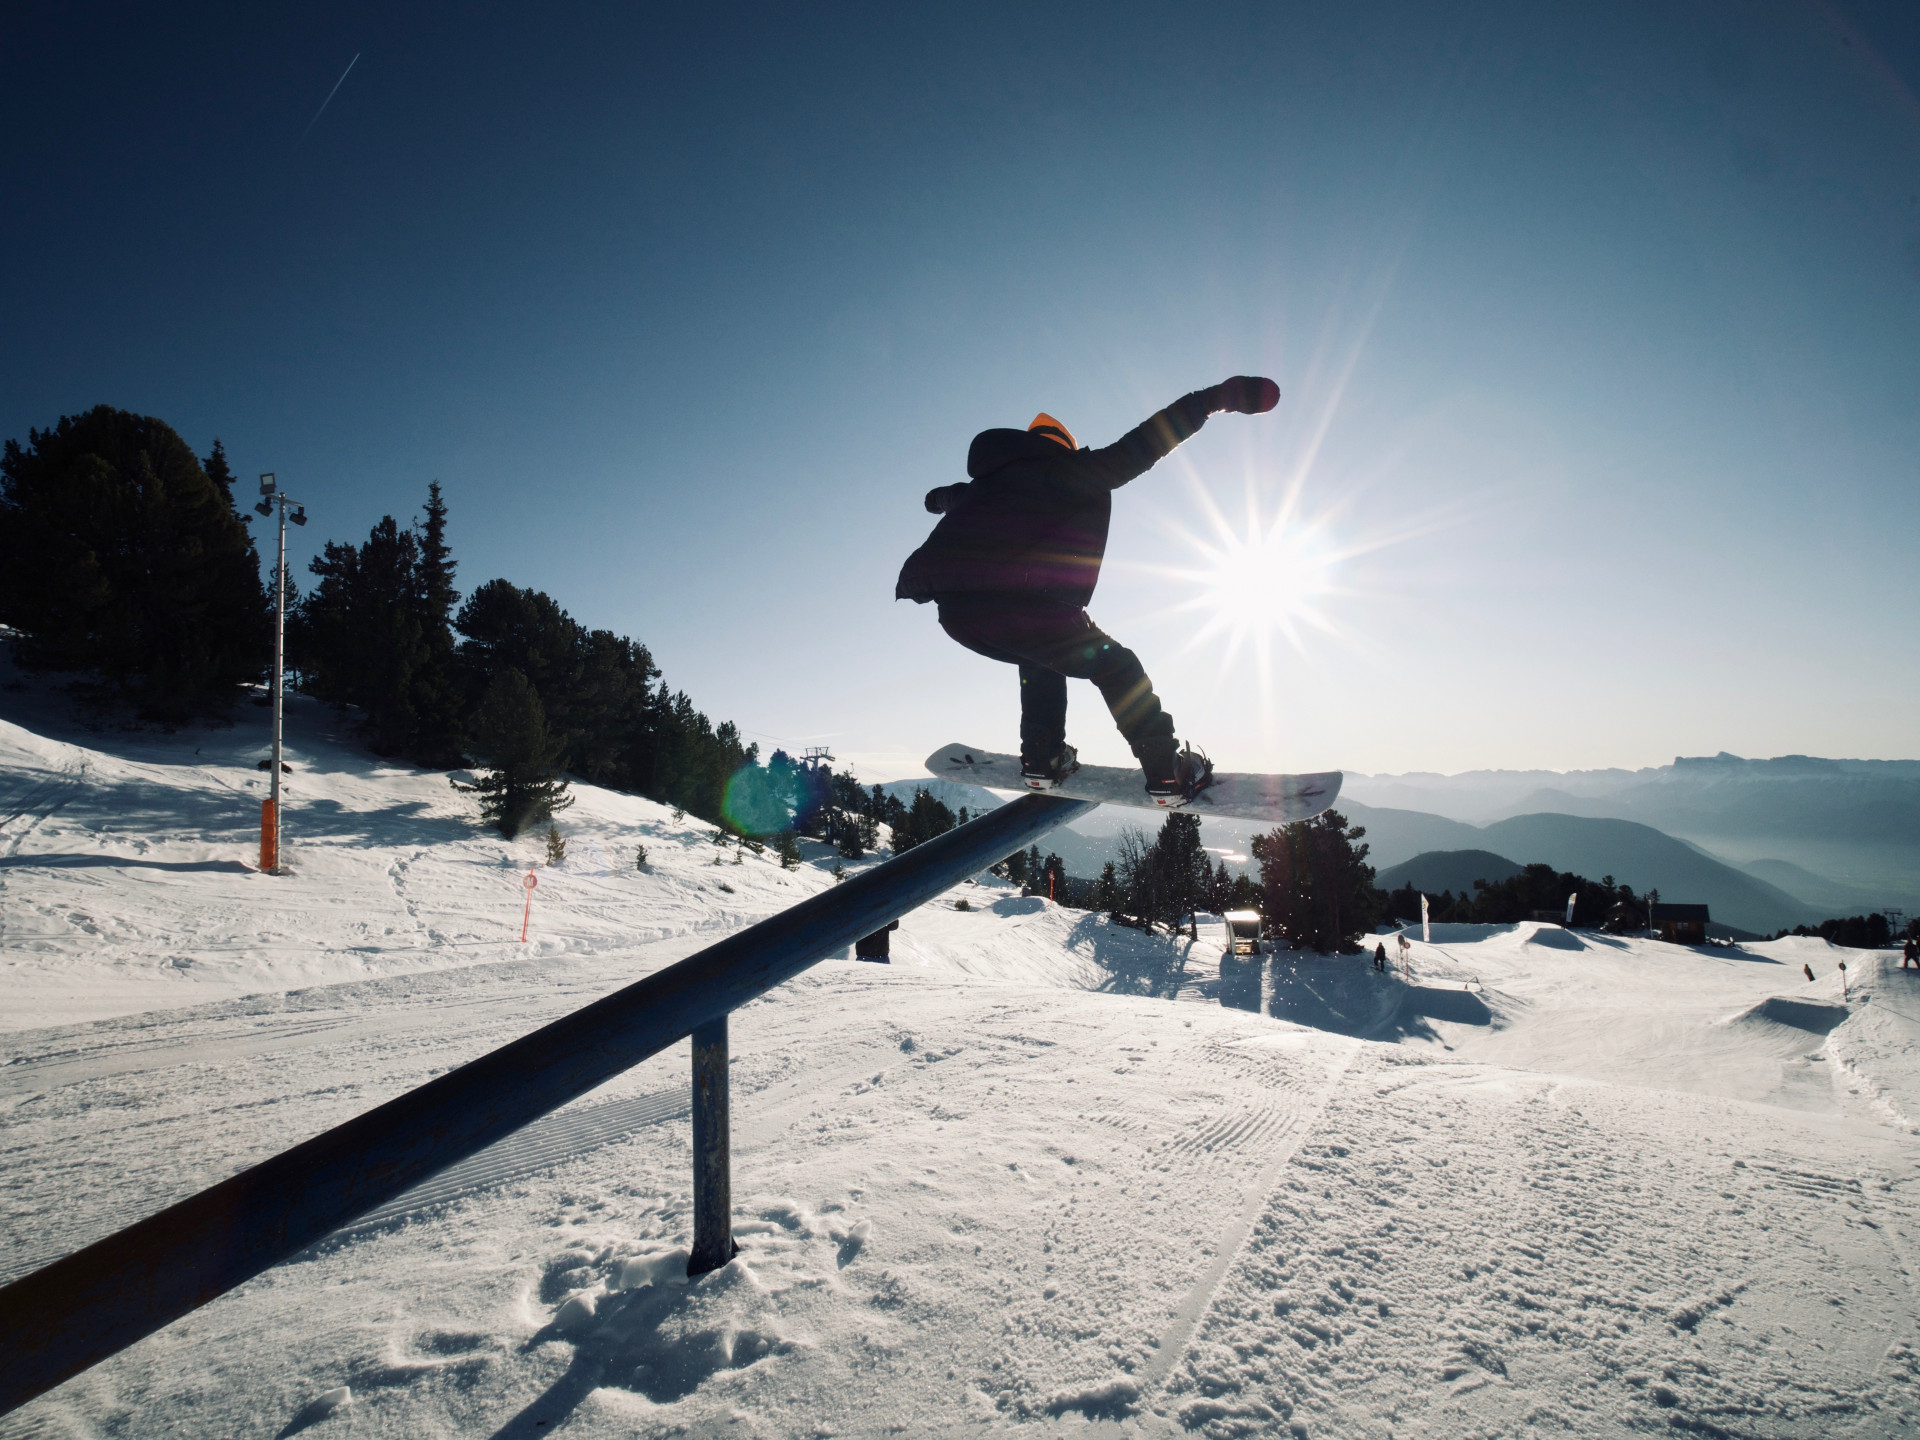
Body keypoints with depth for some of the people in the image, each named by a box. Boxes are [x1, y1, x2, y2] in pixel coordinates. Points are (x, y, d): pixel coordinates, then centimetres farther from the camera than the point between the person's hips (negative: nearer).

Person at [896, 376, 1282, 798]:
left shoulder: (989, 484, 32)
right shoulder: (1069, 471, 13)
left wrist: (936, 498, 79)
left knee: (1042, 657, 32)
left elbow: (952, 495, 54)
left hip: (954, 612, 7)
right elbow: (1139, 447, 3)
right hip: (1020, 604, -7)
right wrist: (1218, 397, 7)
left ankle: (1042, 758, 25)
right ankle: (1167, 771, 5)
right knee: (1114, 666, 10)